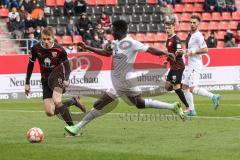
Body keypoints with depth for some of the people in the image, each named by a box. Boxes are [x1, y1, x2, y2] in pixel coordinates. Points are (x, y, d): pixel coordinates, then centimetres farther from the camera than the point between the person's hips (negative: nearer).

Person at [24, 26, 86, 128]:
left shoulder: (59, 50, -19)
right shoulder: (36, 49, -13)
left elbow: (66, 66, -5)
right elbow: (30, 65, 2)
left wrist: (66, 79, -22)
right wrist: (27, 83, 2)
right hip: (46, 81, 4)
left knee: (56, 101, -32)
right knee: (50, 112, -6)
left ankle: (72, 127, -20)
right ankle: (73, 101, 18)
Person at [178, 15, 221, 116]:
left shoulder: (198, 36, -14)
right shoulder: (190, 35, 15)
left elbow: (205, 50, -21)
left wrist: (192, 52, -20)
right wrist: (184, 51, 12)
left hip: (195, 65, -10)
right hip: (190, 65, 10)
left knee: (192, 88, -15)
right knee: (185, 87, 8)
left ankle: (213, 96, -8)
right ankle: (191, 110, 10)